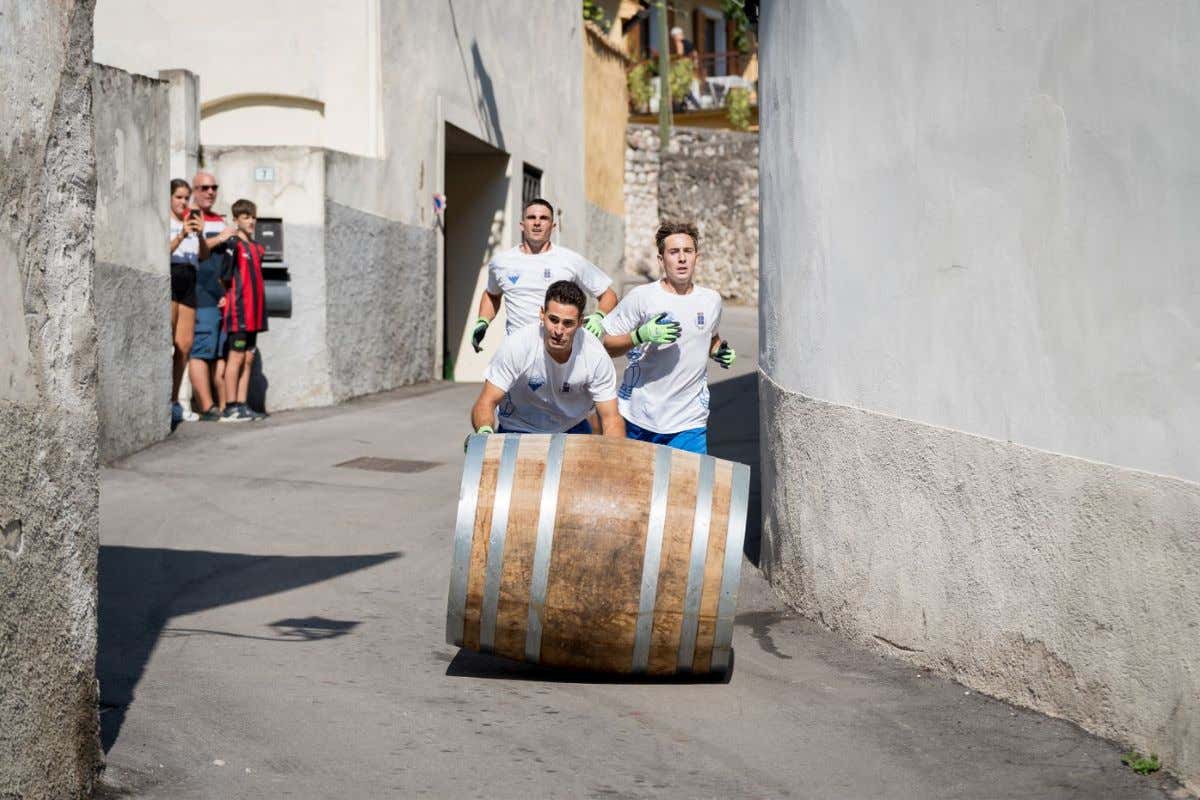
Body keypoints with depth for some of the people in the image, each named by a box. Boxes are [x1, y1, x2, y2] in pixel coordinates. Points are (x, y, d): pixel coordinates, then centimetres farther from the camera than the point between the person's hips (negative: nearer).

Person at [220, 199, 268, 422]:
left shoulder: (257, 247, 16)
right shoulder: (233, 245, -8)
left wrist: (260, 312, 16)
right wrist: (227, 297, -14)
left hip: (254, 314, 8)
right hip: (238, 311, -8)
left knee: (248, 358, 8)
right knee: (236, 357, -6)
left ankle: (242, 405, 12)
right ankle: (230, 408, -3)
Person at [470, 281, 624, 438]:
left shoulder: (595, 354, -21)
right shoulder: (516, 345, -26)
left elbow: (611, 419, -17)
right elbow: (485, 403, -23)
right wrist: (484, 432, -46)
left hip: (572, 428, 1)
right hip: (518, 430, -1)